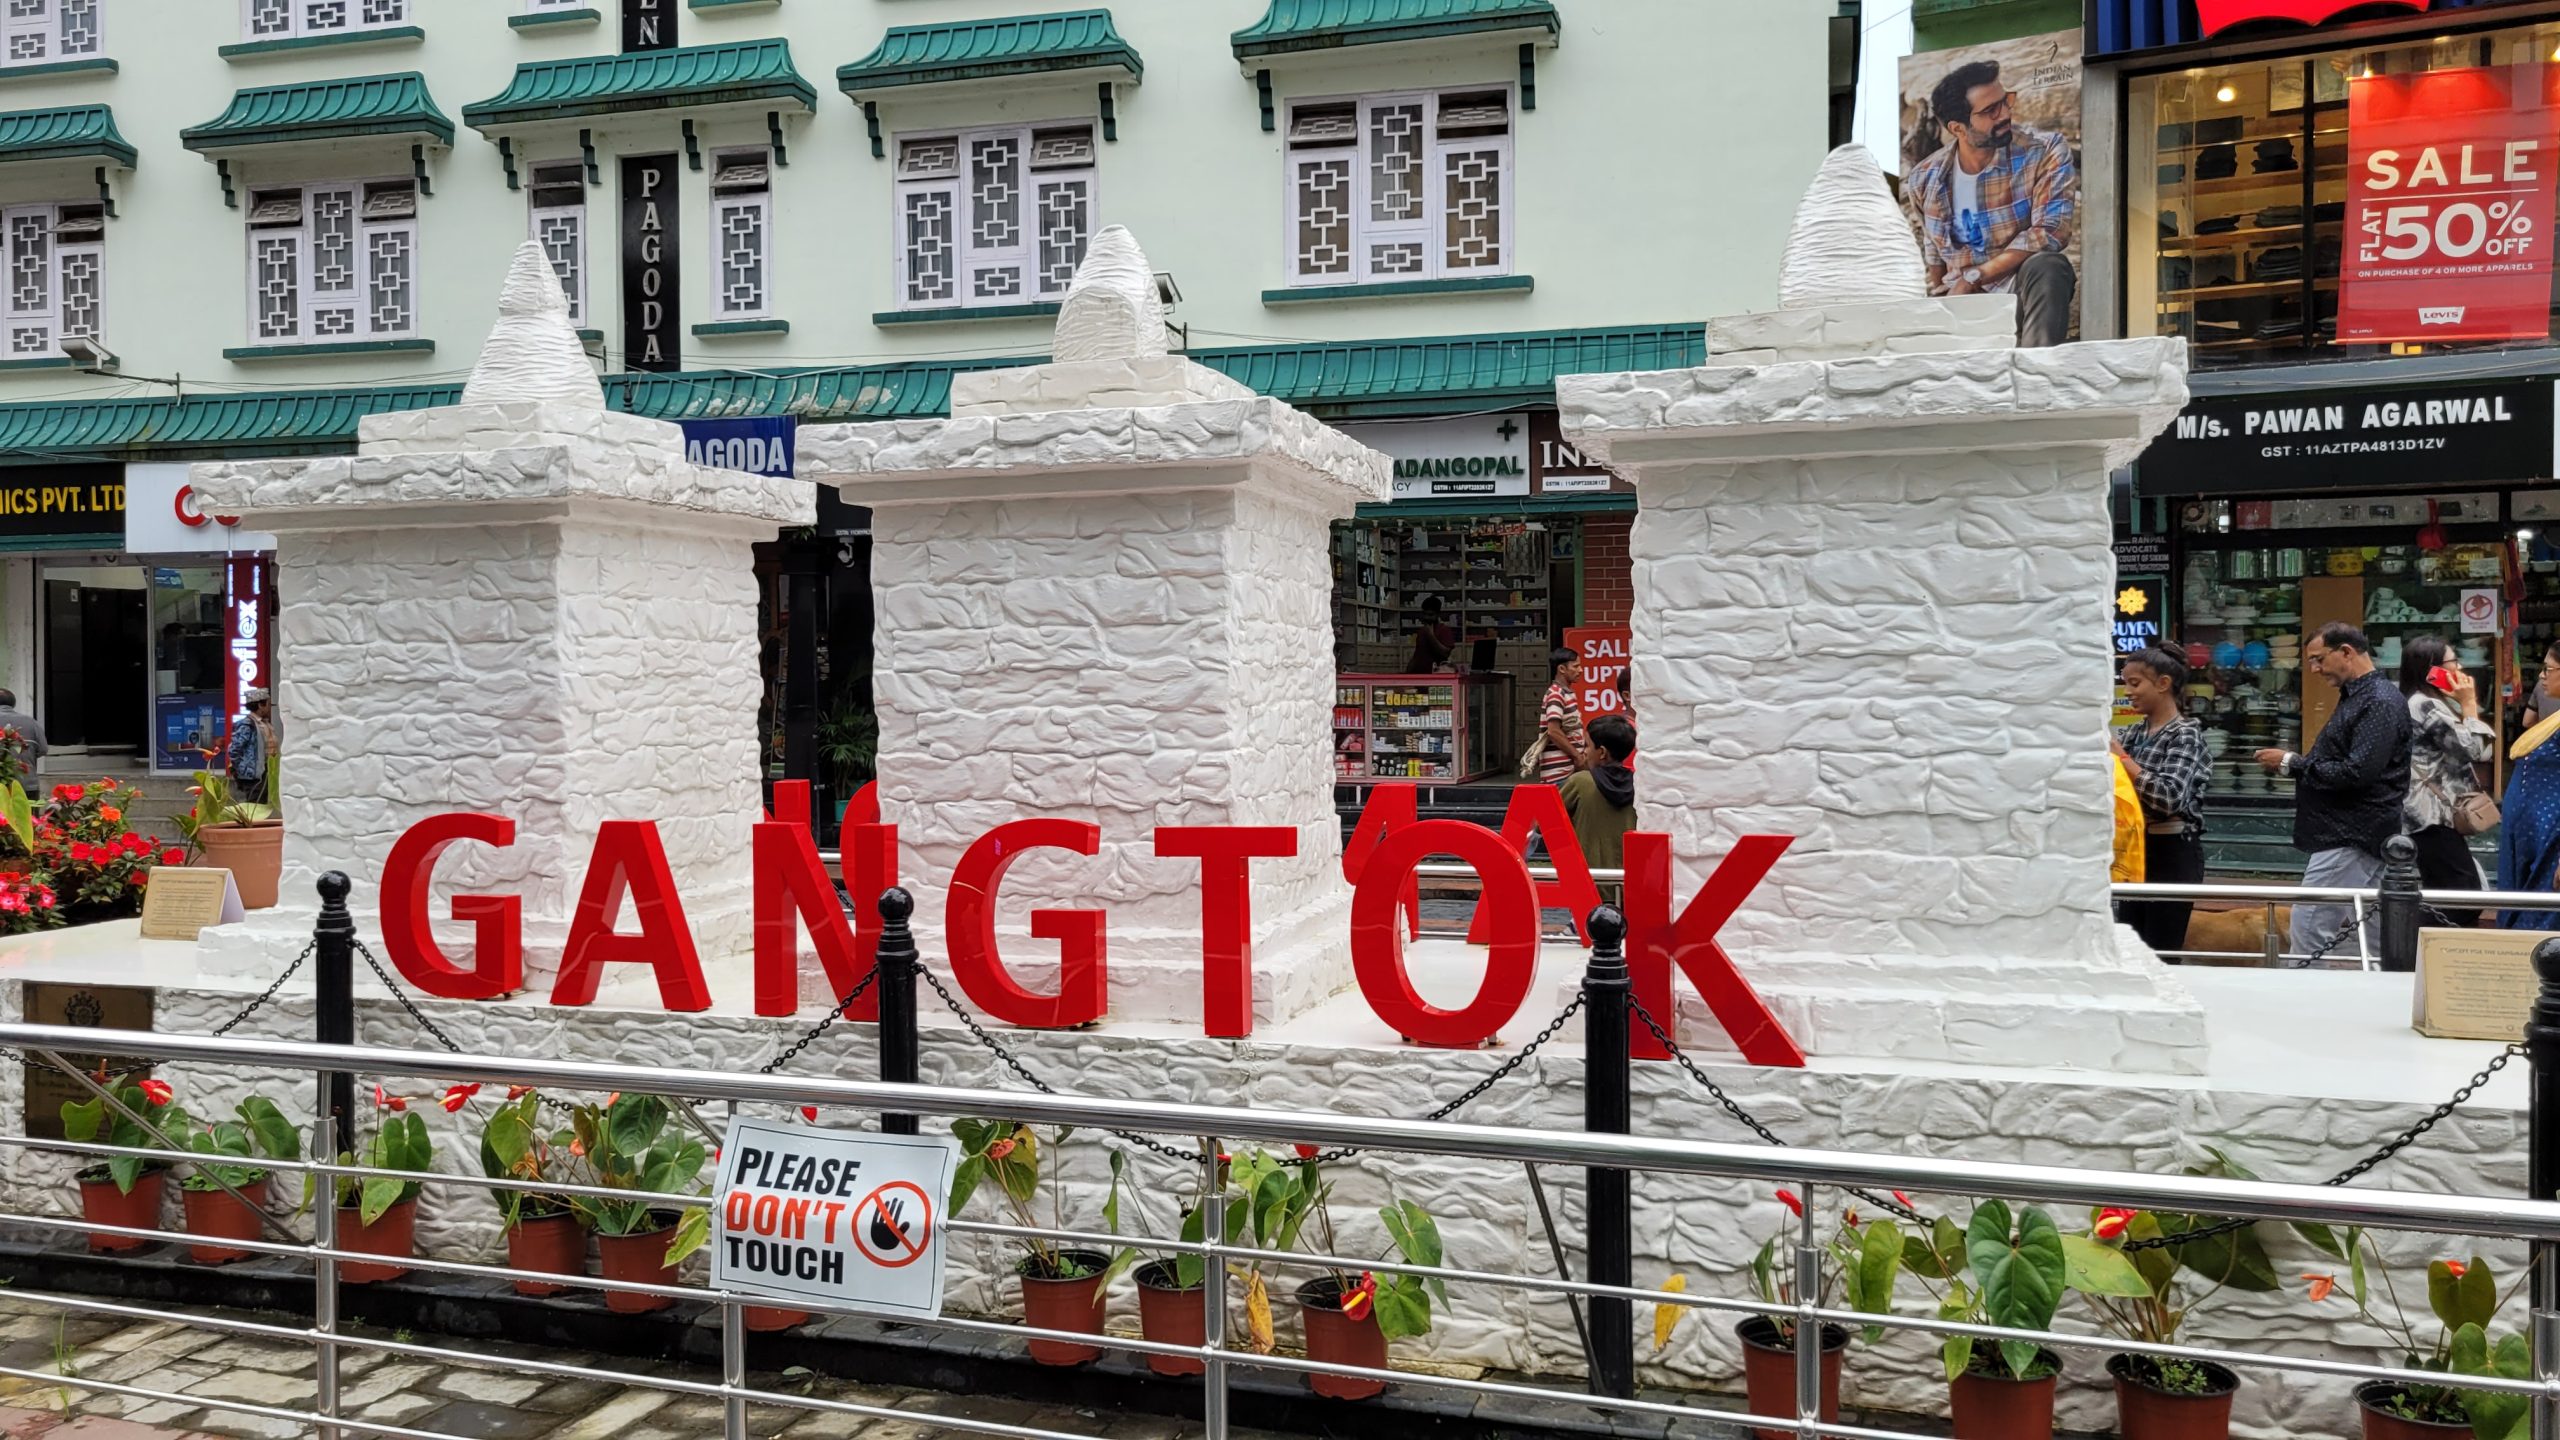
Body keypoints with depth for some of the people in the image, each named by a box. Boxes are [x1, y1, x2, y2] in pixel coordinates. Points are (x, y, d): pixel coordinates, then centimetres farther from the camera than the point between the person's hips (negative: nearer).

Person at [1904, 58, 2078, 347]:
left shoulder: (2046, 152, -8)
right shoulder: (1924, 180, 1)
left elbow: (2050, 233, -19)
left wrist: (1973, 278, -20)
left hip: (2024, 291, -2)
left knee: (2046, 266, -36)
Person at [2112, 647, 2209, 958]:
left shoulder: (2185, 734, -12)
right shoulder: (2135, 732, 10)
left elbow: (2170, 796, -25)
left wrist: (2121, 757, -22)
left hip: (2173, 854, -7)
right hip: (2138, 850, 7)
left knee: (2161, 953, -2)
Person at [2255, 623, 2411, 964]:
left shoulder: (2379, 703, -14)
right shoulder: (2357, 696, 17)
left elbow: (2357, 773, -23)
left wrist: (2292, 764, -15)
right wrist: (2294, 763, 5)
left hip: (2349, 840, -11)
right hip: (2354, 834, 11)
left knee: (2308, 935, -10)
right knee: (2375, 936, 14)